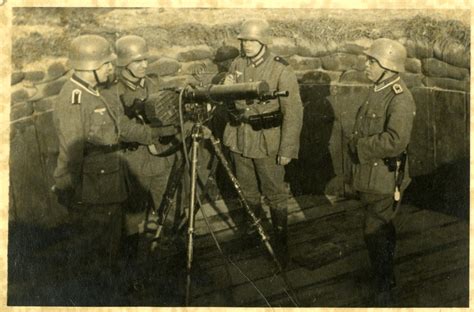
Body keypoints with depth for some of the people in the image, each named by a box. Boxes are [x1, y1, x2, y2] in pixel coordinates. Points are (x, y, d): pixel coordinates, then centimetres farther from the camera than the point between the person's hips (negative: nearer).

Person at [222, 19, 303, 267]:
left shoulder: (281, 71, -14)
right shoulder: (237, 65, 2)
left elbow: (293, 113, -14)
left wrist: (287, 150, -15)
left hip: (267, 143, -5)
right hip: (239, 140, 5)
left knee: (275, 194, 4)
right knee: (247, 191, 18)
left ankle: (280, 244, 18)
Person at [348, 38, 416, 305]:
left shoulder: (401, 99, -22)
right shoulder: (378, 91, 7)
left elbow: (396, 141, -33)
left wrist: (360, 146, -22)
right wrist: (358, 145, 5)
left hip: (384, 178, -9)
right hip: (370, 176, 9)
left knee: (375, 233, -2)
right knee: (383, 229, 23)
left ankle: (384, 289, 14)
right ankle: (387, 275, 41)